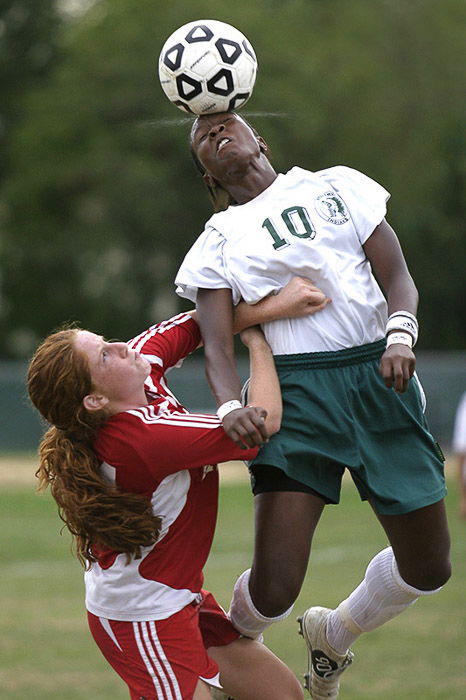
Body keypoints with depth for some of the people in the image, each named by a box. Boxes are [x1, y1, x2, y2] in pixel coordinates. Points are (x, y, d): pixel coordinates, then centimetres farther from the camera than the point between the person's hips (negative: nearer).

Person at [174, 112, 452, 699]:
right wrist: (230, 408, -22)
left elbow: (398, 279, 6)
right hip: (296, 393, -2)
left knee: (427, 569, 6)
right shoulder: (218, 241, 11)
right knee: (273, 588, -13)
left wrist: (399, 336, -15)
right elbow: (217, 346, -1)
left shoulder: (335, 185, 13)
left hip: (379, 380, 2)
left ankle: (333, 635, 35)